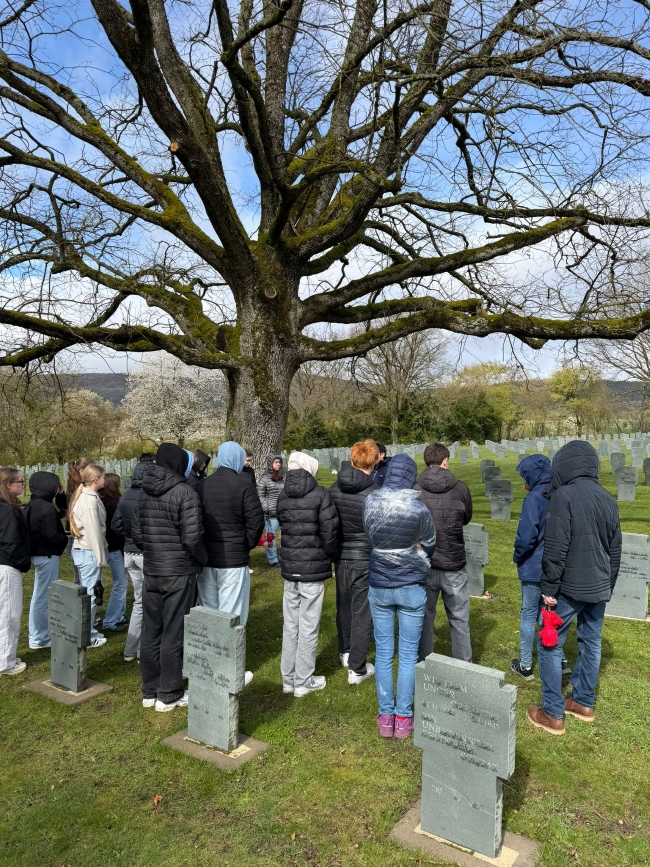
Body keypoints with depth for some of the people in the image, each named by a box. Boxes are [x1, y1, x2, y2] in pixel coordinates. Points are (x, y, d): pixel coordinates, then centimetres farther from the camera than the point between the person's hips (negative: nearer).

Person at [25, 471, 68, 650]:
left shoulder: (33, 505, 8)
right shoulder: (46, 508, -22)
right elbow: (51, 535, -24)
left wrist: (60, 496, 10)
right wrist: (65, 539, -7)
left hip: (39, 553, 11)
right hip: (47, 555, -11)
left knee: (41, 595, 20)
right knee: (44, 596, 0)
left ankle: (38, 635, 32)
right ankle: (39, 639, 9)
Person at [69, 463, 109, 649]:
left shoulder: (81, 496, 10)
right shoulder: (90, 501, -19)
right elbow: (94, 532, -19)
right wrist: (101, 557, -13)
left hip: (79, 550, 10)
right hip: (89, 552, -10)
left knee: (84, 593, 17)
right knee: (90, 595, -1)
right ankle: (89, 637, 8)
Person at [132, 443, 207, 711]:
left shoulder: (144, 493, 6)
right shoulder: (185, 493, -16)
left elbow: (135, 533, 9)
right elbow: (192, 537, -19)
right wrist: (202, 559, -2)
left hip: (151, 571, 6)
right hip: (179, 573, -6)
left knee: (150, 632, 14)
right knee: (173, 635, 4)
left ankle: (149, 692, 27)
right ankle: (168, 695, 16)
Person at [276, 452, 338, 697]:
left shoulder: (282, 496, 3)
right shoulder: (320, 495, -12)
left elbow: (282, 527, 5)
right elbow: (329, 531, -12)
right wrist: (328, 557, 6)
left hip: (289, 567, 5)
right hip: (314, 569, -5)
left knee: (290, 625, 14)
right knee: (308, 627, 6)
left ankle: (288, 679, 24)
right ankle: (303, 682, 16)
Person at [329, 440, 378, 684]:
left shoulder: (334, 490, -4)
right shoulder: (375, 494, -18)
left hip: (341, 557, 5)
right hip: (366, 560, -5)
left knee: (344, 607, 22)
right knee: (363, 613, 6)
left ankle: (345, 653, 41)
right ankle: (357, 669, 16)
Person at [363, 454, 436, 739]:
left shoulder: (370, 503, -9)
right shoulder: (418, 508, -16)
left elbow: (370, 537, 4)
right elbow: (429, 545, -1)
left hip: (379, 586, 2)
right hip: (412, 587, -2)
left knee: (383, 652, 13)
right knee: (408, 654, 10)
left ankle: (386, 716, 21)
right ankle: (403, 718, 17)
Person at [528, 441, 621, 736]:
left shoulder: (564, 495, -17)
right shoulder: (608, 499, 7)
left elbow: (555, 548, -20)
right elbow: (615, 550, 14)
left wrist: (549, 587, -12)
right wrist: (607, 586, 22)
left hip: (569, 587, -7)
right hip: (598, 587, 8)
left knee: (550, 645, 3)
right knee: (591, 643, 17)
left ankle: (552, 714, 8)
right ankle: (583, 702, 31)